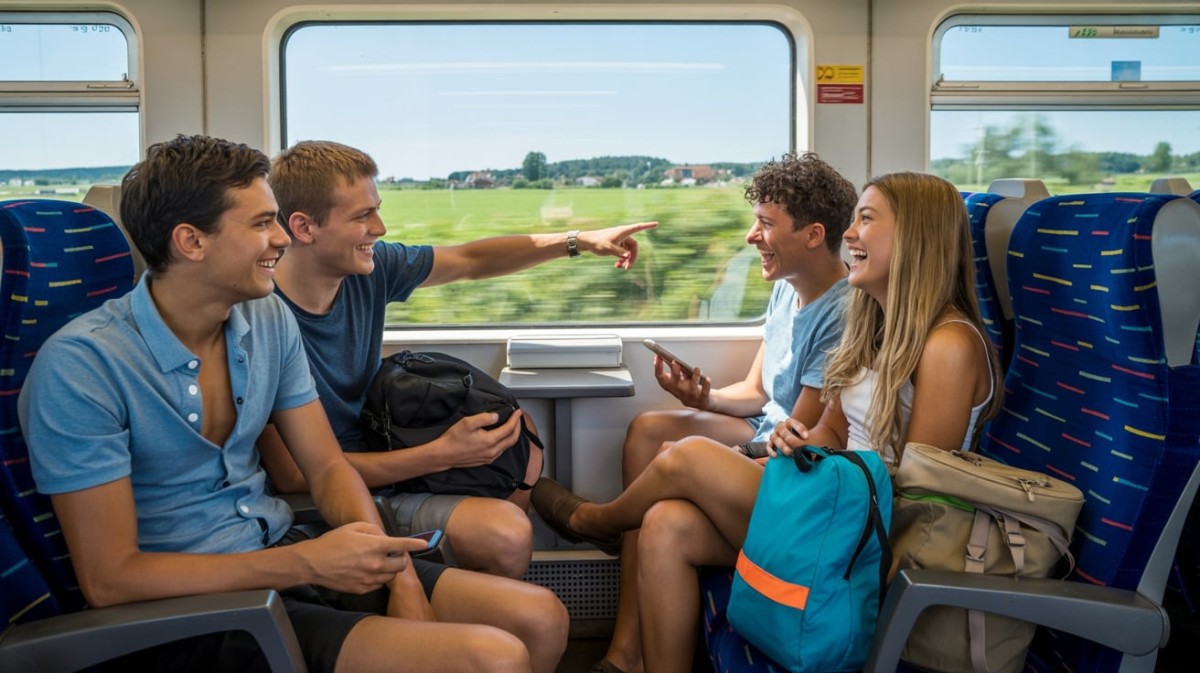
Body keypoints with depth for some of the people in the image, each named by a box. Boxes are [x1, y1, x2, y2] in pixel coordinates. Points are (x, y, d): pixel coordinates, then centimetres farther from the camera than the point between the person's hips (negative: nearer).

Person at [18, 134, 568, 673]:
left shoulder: (269, 320, 2)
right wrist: (306, 564, -22)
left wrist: (397, 573, -10)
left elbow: (327, 468, 7)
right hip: (190, 609, -6)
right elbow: (108, 578, -18)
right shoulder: (80, 365, -18)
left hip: (278, 552, 7)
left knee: (540, 619, -4)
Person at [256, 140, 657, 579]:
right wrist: (440, 456, -27)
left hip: (375, 451, 8)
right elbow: (293, 475, -25)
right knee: (505, 536, -25)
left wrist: (578, 242, 8)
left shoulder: (370, 267, -7)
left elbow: (469, 261, 10)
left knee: (516, 429, 17)